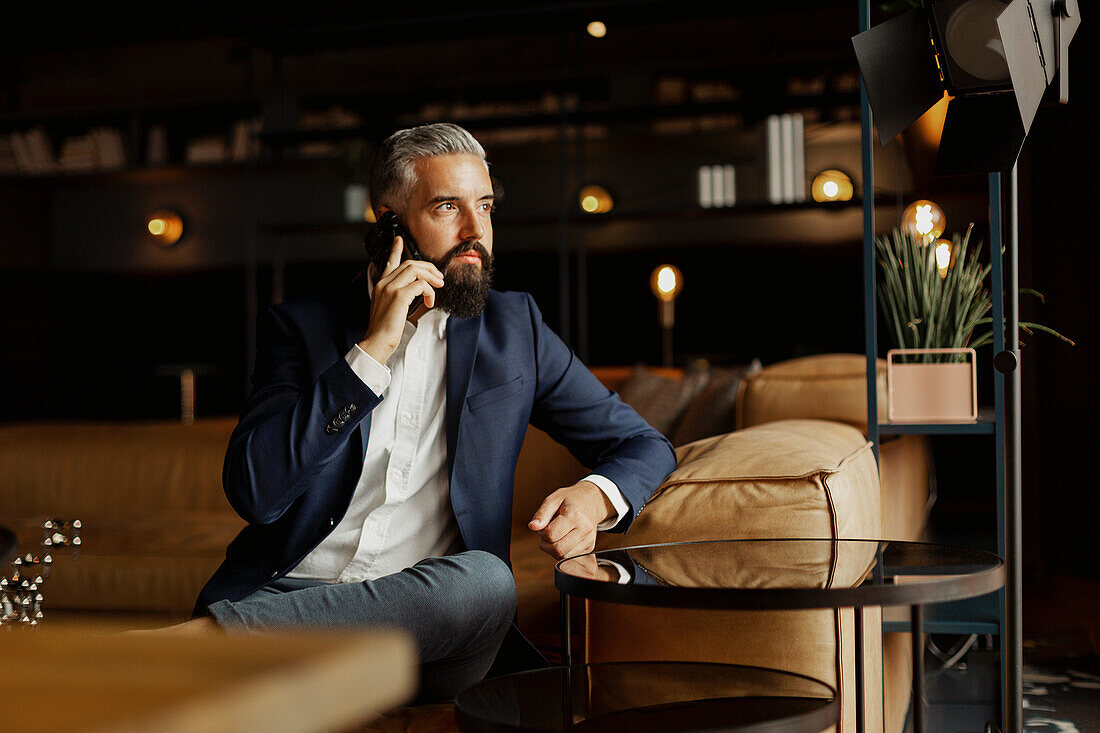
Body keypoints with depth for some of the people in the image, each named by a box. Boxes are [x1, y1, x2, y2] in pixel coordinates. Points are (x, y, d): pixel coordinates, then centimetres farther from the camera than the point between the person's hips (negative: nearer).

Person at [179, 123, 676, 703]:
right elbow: (253, 492, -6)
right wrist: (374, 348, -10)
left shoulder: (513, 327, 14)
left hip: (426, 617, 5)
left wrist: (596, 496, -7)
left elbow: (643, 446, 18)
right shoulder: (300, 325, 8)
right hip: (287, 594, -4)